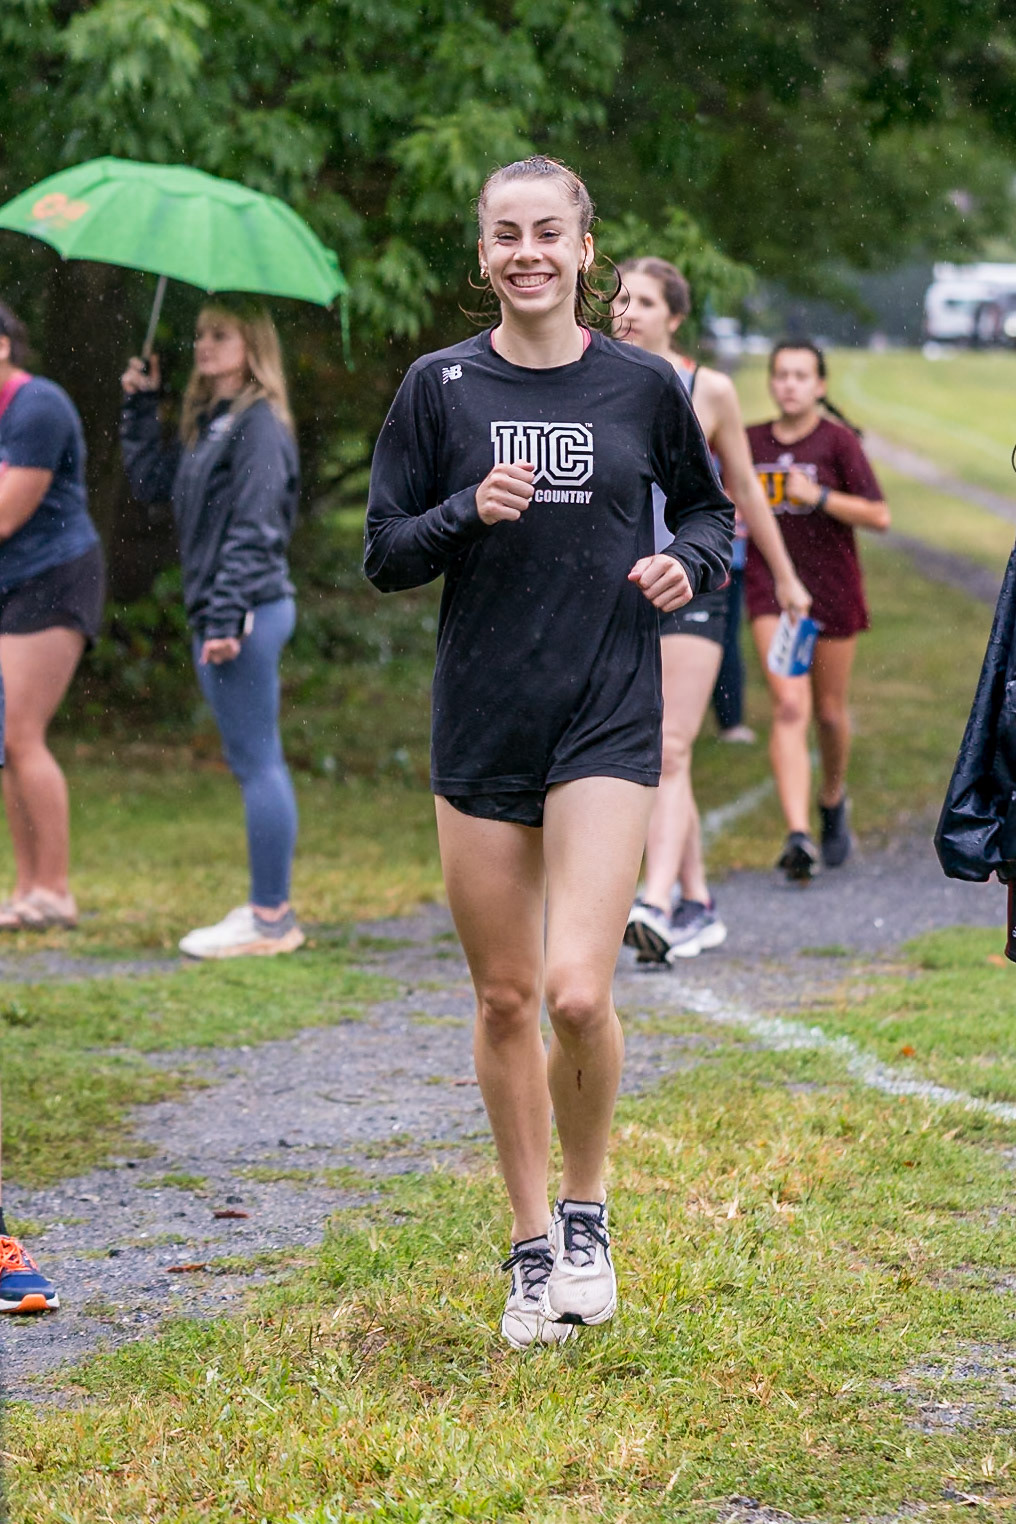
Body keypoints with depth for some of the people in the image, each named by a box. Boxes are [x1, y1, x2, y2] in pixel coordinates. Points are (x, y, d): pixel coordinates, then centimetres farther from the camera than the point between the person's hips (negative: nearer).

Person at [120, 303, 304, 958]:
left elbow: (253, 531, -17)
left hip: (249, 609, -10)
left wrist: (226, 618, -21)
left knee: (256, 761, -7)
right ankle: (271, 910, 16)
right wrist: (141, 405, 16)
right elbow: (150, 480, 22)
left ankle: (270, 919, -5)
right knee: (257, 762, 11)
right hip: (220, 612, 10)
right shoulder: (209, 424, 17)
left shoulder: (260, 425, -11)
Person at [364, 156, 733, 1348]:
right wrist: (468, 512, -14)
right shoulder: (441, 387, 2)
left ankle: (587, 1209, 11)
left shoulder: (643, 386, 2)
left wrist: (689, 562, -4)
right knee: (503, 1000, 7)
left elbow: (708, 507, 18)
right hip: (480, 724, 2)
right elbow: (384, 555, 4)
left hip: (607, 722, -1)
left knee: (577, 992, -15)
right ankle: (532, 1249, 22)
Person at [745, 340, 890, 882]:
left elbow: (879, 516, -9)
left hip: (831, 589, -1)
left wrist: (818, 496, -18)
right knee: (789, 707, -14)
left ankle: (832, 797, 42)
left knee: (830, 711, 11)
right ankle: (797, 834, -23)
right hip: (770, 588, 1)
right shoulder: (752, 442, 5)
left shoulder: (838, 441, -5)